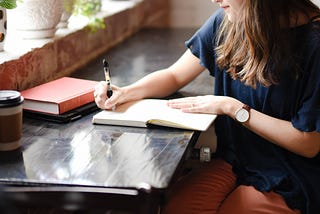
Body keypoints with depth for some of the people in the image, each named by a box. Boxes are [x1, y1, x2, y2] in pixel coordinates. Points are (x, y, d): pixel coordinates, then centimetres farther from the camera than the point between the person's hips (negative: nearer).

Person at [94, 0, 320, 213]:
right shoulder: (224, 22, -3)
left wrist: (233, 108, -16)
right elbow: (174, 76, 10)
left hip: (287, 184, -4)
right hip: (233, 162, 5)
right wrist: (125, 92, -8)